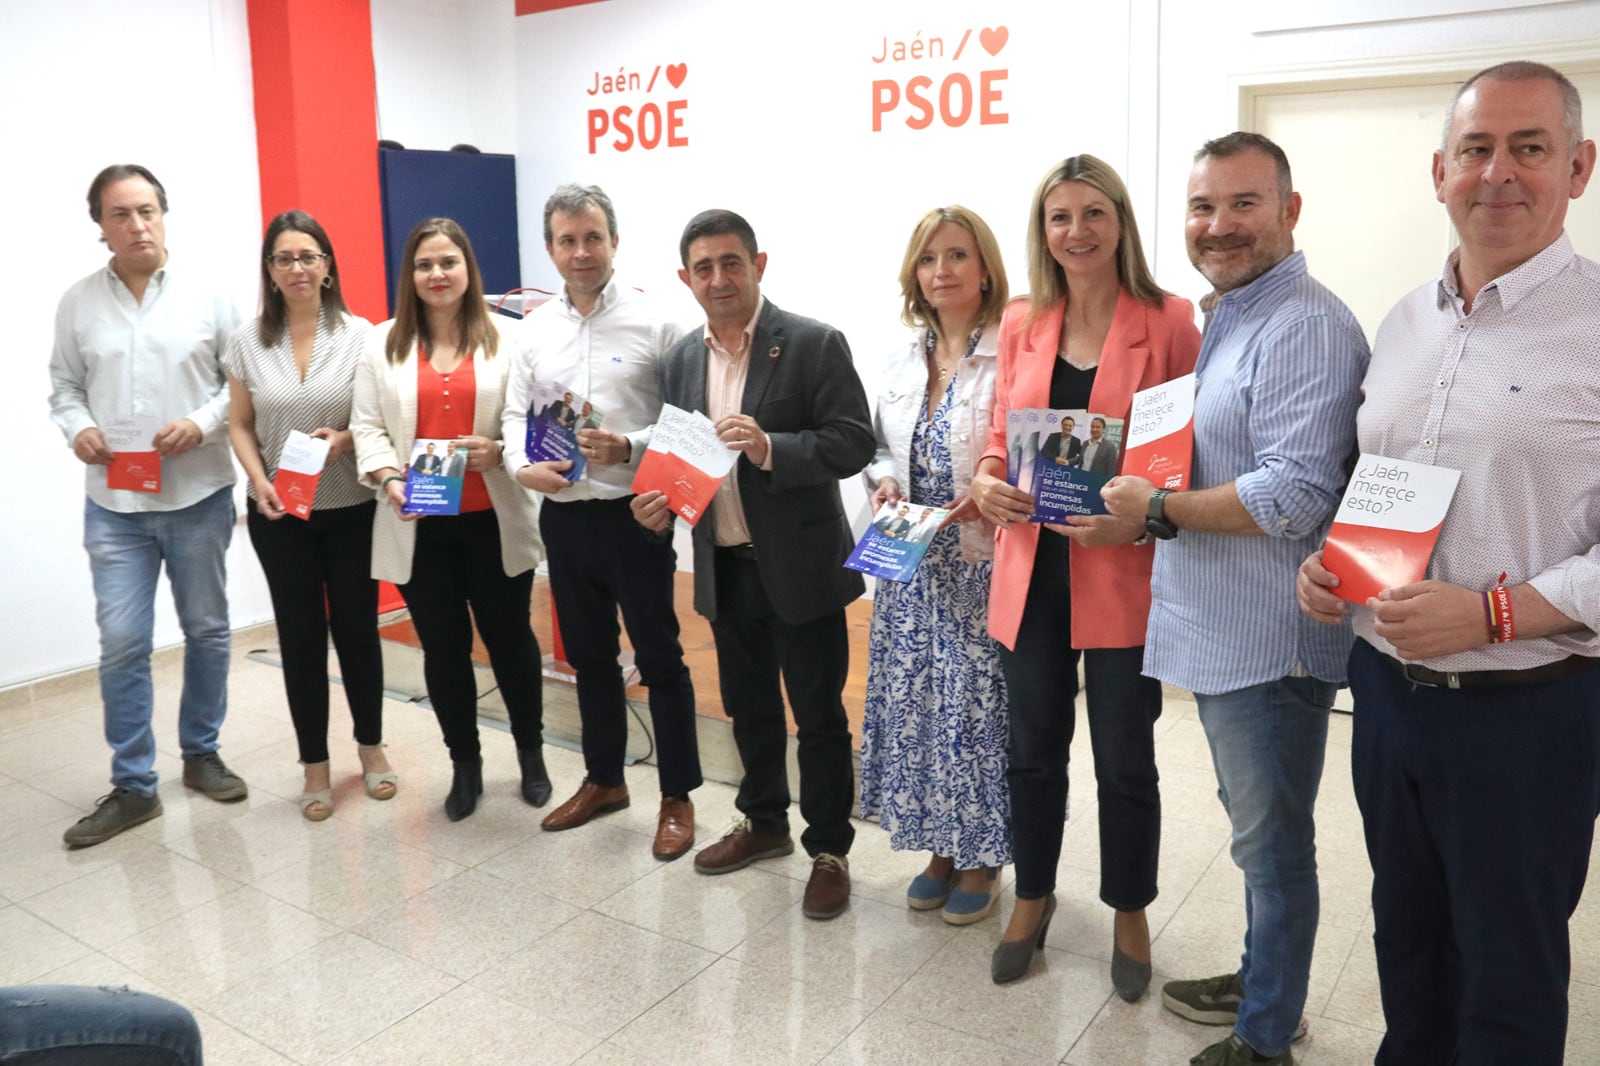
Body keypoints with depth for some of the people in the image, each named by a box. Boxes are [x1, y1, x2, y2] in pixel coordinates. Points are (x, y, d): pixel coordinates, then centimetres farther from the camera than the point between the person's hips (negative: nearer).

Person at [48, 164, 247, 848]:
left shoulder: (207, 297, -1)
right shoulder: (77, 304, 5)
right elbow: (64, 386, 11)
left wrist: (202, 423, -15)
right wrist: (77, 429, -9)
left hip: (199, 496, 0)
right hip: (114, 504, 1)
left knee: (207, 631, 11)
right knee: (121, 644, -1)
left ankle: (201, 753, 29)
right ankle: (132, 786, 12)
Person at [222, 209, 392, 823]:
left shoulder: (359, 334, -5)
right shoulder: (248, 342, 2)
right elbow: (240, 425, 6)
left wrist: (345, 439, -20)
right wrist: (258, 481, -9)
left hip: (351, 509, -1)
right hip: (278, 514, 2)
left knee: (356, 628, 8)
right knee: (300, 634, 8)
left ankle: (371, 744, 28)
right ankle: (315, 763, 21)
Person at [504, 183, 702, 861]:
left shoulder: (652, 321, -7)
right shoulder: (536, 327, 7)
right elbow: (516, 412, 10)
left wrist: (628, 449, -24)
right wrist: (522, 466, -8)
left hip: (634, 514, -5)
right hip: (564, 516, 5)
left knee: (659, 659, 4)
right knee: (589, 655, 18)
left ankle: (677, 797, 19)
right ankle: (604, 780, 35)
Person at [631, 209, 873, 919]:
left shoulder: (814, 344, -10)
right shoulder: (681, 360, 8)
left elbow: (854, 442, -16)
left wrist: (770, 449, -29)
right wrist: (660, 502, -4)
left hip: (799, 565, -5)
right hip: (725, 567, 6)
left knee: (818, 714, 6)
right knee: (748, 707, 20)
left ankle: (829, 850, 23)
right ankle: (764, 822, 40)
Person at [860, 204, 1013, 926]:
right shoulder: (904, 357, 11)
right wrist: (884, 482, 0)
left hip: (985, 567, -6)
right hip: (912, 566, 6)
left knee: (980, 705, 3)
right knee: (916, 704, 12)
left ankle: (983, 859, 23)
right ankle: (941, 847, 31)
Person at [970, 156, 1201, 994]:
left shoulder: (1168, 322, -6)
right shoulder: (1021, 325, 6)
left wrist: (1140, 519, -21)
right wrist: (987, 482, -7)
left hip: (1123, 575, -3)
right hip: (1031, 569, 4)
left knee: (1124, 759, 10)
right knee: (1033, 749, 16)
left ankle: (1128, 914, 34)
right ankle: (1032, 899, 38)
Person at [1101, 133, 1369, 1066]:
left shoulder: (1306, 327, -18)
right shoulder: (1225, 319, 14)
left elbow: (1294, 495, -26)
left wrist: (1158, 509, -17)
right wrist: (1145, 500, 7)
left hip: (1268, 639, -10)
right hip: (1219, 629, 10)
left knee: (1271, 841, 6)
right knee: (1255, 827, 23)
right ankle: (1263, 985, 42)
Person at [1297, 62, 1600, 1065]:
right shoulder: (1404, 321, 8)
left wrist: (1492, 612, -24)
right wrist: (1329, 561, -1)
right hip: (1388, 687, 6)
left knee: (1510, 968, 12)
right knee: (1406, 933, 22)